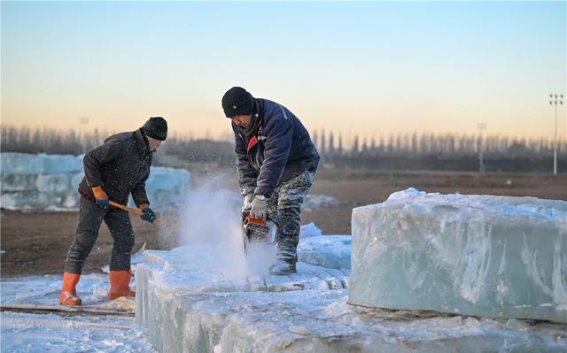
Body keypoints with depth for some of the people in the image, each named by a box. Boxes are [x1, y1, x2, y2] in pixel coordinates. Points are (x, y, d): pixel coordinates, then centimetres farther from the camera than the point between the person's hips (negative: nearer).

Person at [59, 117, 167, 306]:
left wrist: (143, 206, -4)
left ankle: (119, 287, 14)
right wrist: (98, 191, -23)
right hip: (94, 198, -9)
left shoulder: (147, 156, 7)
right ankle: (67, 292, -6)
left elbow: (139, 184, 14)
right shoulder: (122, 143, -22)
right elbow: (90, 159, -23)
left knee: (125, 240, 5)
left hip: (118, 202, 9)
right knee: (84, 242, -8)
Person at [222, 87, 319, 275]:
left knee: (287, 203, -24)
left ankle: (286, 259, -26)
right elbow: (243, 159, -6)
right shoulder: (239, 124, -10)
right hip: (269, 171, 7)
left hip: (299, 165, -7)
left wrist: (261, 196, -48)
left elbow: (274, 160, -43)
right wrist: (248, 193, -17)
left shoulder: (276, 118, -35)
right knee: (267, 210, -2)